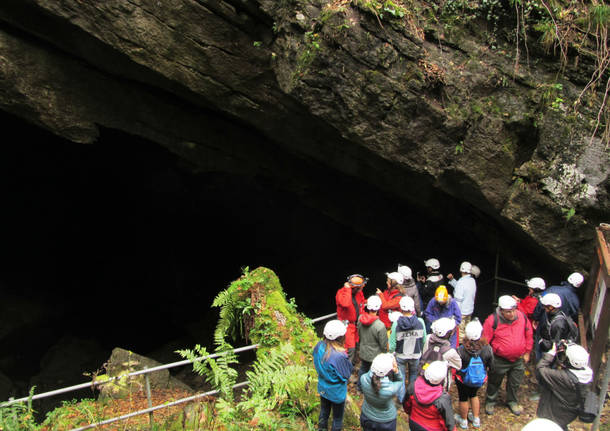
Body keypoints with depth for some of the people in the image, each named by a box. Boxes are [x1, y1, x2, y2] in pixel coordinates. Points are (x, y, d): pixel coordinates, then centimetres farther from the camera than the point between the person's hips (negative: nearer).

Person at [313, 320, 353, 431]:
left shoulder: (319, 346, -19)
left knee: (323, 413, 30)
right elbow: (346, 375, -21)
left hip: (322, 388, 6)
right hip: (336, 393, -6)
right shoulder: (340, 356, -38)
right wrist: (348, 361, -12)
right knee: (337, 418, 20)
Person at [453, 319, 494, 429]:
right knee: (473, 395, 31)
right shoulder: (487, 349, -26)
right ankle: (476, 419, 46)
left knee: (463, 398, 22)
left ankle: (463, 421, 44)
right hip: (479, 379, 3)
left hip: (463, 380, -2)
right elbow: (490, 366, -10)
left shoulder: (461, 350, -33)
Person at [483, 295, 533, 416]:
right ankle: (490, 402, 39)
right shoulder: (493, 320, -23)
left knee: (515, 383, 21)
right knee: (494, 383, 16)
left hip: (518, 360, 3)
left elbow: (529, 335, 6)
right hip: (499, 360, -3)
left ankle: (513, 402, 46)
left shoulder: (522, 317, -11)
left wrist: (527, 353, 12)